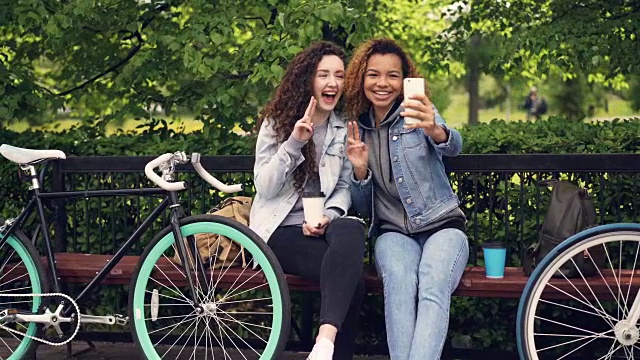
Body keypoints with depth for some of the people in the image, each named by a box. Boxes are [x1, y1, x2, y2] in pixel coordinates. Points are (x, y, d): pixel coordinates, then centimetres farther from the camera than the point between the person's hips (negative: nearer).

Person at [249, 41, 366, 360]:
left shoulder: (344, 129, 12)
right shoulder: (276, 123, 4)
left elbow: (344, 187, 11)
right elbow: (265, 188, -6)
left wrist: (330, 215, -11)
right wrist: (293, 143, -18)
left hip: (320, 227, 3)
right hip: (281, 229, -3)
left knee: (352, 229, -38)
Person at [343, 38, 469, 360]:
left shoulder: (417, 114, 3)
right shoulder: (358, 130, 12)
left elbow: (453, 146, -21)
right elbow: (362, 208, 13)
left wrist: (436, 131, -46)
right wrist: (360, 170, -8)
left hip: (442, 226, -2)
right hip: (394, 233, 2)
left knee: (433, 288, -35)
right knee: (399, 282, -34)